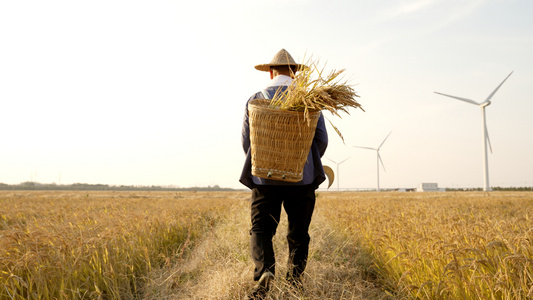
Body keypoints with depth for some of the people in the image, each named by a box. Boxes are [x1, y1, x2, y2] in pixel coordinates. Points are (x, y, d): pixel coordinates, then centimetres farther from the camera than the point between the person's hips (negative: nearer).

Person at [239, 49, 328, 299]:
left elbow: (246, 141, 5)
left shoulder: (255, 99, 4)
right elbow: (321, 139, 1)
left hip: (265, 177, 0)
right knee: (299, 233, 13)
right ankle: (295, 276, 7)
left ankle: (264, 270, -18)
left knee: (261, 229, 4)